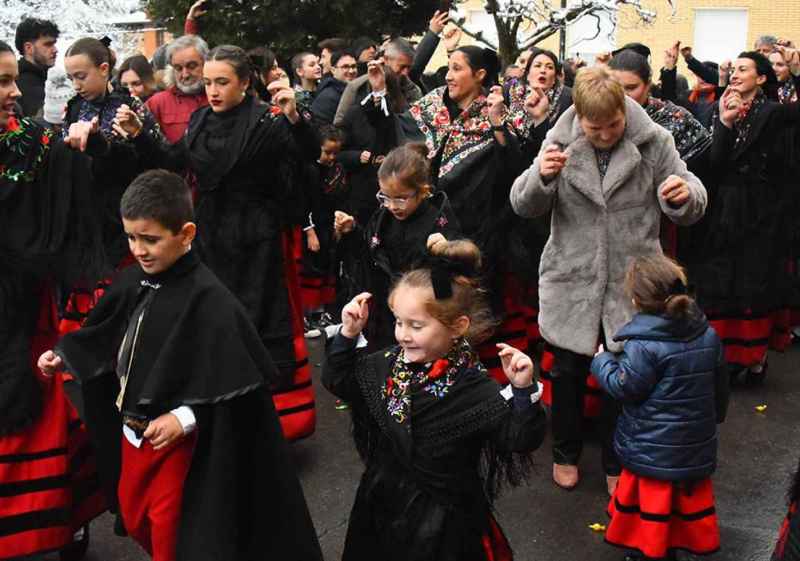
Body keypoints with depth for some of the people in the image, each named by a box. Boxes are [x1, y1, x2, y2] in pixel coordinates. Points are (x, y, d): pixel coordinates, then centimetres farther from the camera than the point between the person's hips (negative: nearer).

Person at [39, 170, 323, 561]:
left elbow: (236, 381, -25)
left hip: (174, 440, -7)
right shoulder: (134, 283, -3)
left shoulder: (207, 299, -26)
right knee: (135, 519, 26)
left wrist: (184, 418, -29)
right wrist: (63, 357, 6)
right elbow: (106, 341, 15)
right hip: (131, 432, 8)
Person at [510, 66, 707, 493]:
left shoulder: (654, 142, -6)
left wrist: (685, 194, -29)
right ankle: (566, 452, 39)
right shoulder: (560, 141, -5)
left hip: (631, 283, 0)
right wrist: (540, 177, -30)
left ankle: (616, 464, 32)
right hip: (571, 280, 1)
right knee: (569, 372, 15)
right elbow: (523, 206, -7)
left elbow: (690, 210, -4)